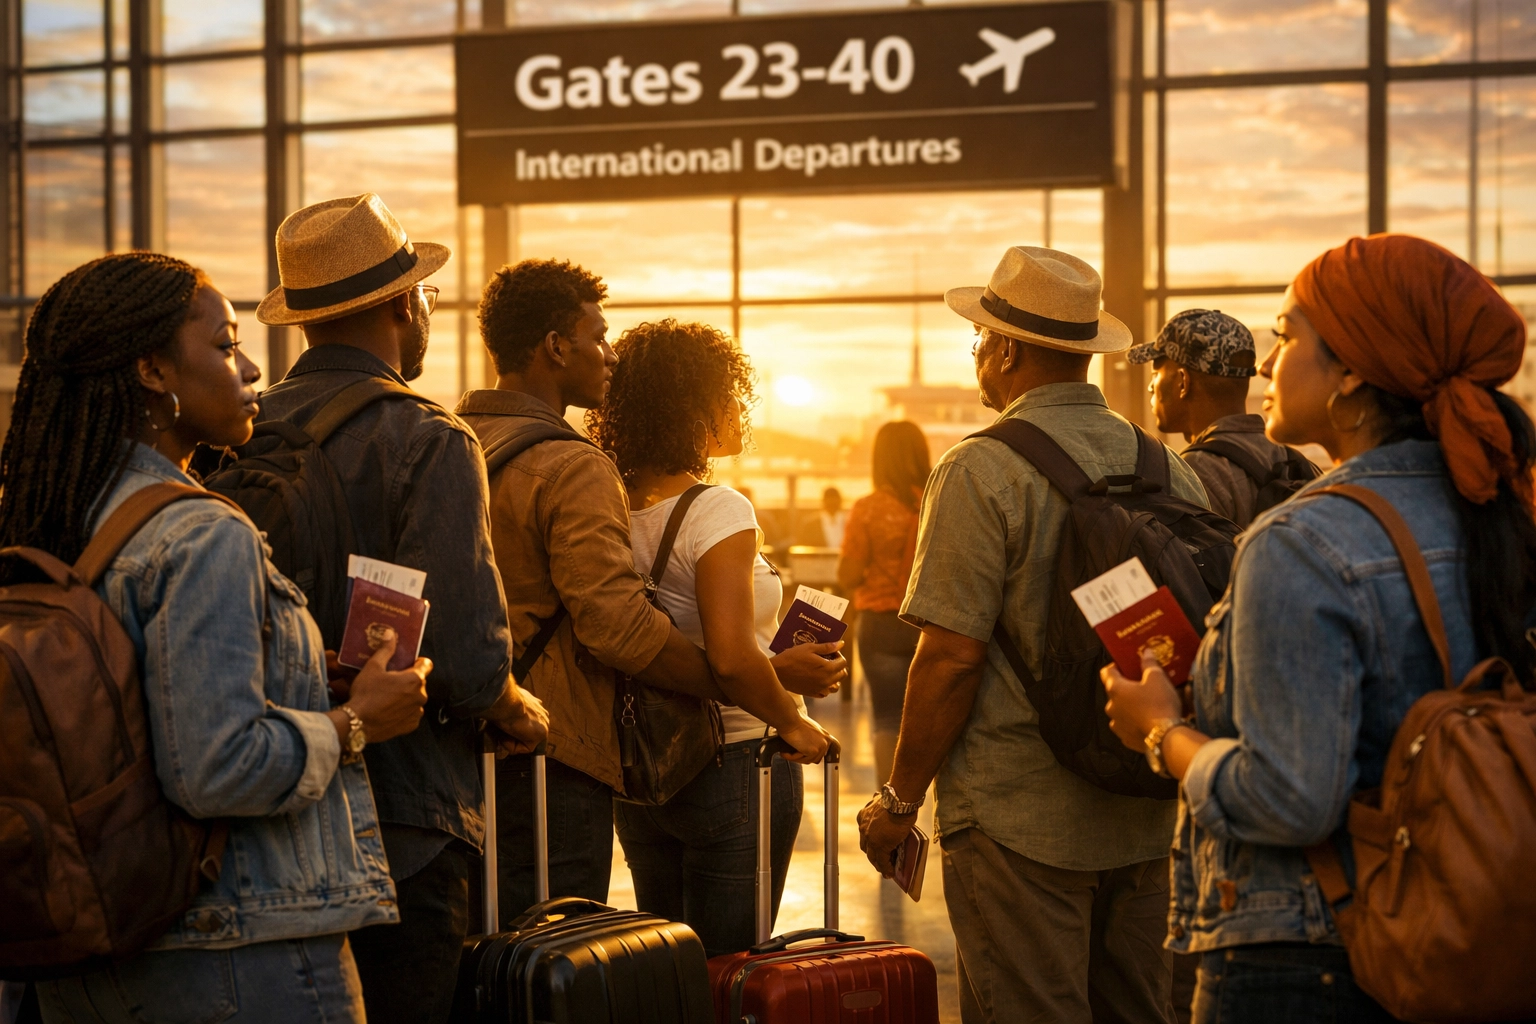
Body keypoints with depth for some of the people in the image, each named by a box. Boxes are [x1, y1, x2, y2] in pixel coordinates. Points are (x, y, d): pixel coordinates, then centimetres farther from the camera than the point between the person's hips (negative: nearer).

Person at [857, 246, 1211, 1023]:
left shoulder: (982, 472, -13)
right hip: (1142, 817, 7)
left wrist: (899, 801, -5)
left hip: (1021, 820, -6)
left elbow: (952, 654, -16)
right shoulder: (1169, 470, 5)